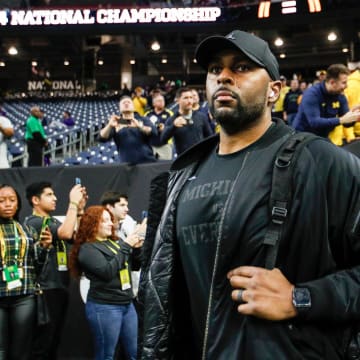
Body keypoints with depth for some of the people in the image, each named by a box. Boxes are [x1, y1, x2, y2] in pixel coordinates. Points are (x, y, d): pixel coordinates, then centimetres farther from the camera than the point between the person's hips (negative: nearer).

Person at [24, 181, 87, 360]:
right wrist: (73, 203, -19)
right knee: (42, 344, -1)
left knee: (54, 341, 16)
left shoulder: (54, 221, 14)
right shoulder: (34, 222, -13)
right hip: (46, 290, -9)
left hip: (60, 288, 9)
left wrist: (80, 209, 3)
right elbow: (66, 233, -26)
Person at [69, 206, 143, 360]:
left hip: (127, 304, 7)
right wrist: (125, 247, -14)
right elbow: (108, 271, -20)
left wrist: (136, 248, 0)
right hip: (104, 307, -7)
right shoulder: (87, 248, -8)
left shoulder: (113, 242, 12)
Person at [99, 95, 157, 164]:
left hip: (147, 162, 0)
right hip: (127, 164, 0)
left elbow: (154, 132, -5)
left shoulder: (143, 120, 12)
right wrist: (109, 126, -20)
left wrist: (139, 126, -24)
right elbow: (102, 138, 0)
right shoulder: (115, 123, 12)